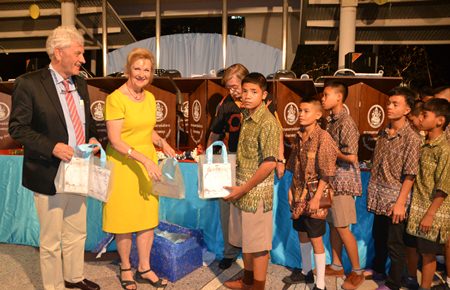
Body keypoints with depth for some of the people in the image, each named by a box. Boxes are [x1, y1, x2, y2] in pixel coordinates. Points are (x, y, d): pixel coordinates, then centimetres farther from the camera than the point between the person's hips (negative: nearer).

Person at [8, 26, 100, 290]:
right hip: (49, 175, -6)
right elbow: (17, 127, -13)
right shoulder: (29, 83, -13)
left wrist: (92, 138, -1)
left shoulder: (80, 83, 7)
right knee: (51, 240, 10)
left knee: (77, 233, 21)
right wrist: (52, 146, -24)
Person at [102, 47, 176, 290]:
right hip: (123, 165, -6)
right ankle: (125, 269, 29)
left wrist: (162, 143, 1)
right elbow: (115, 141, -18)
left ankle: (144, 269, 28)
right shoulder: (115, 99, -14)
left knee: (149, 218, 11)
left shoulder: (150, 98, 8)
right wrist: (143, 159, -26)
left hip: (147, 164, 6)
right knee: (125, 221, 7)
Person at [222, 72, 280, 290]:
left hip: (257, 192, -8)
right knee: (245, 239, 20)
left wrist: (244, 188, -16)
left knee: (258, 243, 6)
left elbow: (269, 163, -21)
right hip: (242, 189, 8)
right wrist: (239, 188, 12)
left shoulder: (268, 123, -17)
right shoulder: (246, 117, 9)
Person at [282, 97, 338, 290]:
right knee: (302, 234, 18)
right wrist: (291, 189, 10)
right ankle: (306, 272, 37)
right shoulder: (299, 137, 6)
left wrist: (317, 197, -19)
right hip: (299, 195, 7)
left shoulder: (323, 137, -15)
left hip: (314, 196, -7)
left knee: (316, 239, 1)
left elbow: (327, 172, -17)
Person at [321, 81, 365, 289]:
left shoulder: (346, 122, -16)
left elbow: (351, 156, -22)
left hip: (343, 181, -8)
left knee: (342, 227, -1)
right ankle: (336, 266, 29)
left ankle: (357, 272, 15)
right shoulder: (331, 121, 11)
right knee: (333, 225, 15)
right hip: (331, 180, 8)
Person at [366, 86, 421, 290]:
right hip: (379, 196, 6)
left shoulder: (411, 138, -15)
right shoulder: (383, 133, 5)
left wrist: (400, 203, -17)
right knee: (378, 236, 22)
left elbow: (410, 175, -16)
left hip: (395, 199, -6)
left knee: (394, 243, 8)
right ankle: (378, 269, 43)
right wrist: (372, 190, 12)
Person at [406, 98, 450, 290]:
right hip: (416, 207, 7)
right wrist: (414, 208, 9)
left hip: (432, 211, -7)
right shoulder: (423, 145, 7)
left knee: (428, 253, 6)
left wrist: (429, 214, -17)